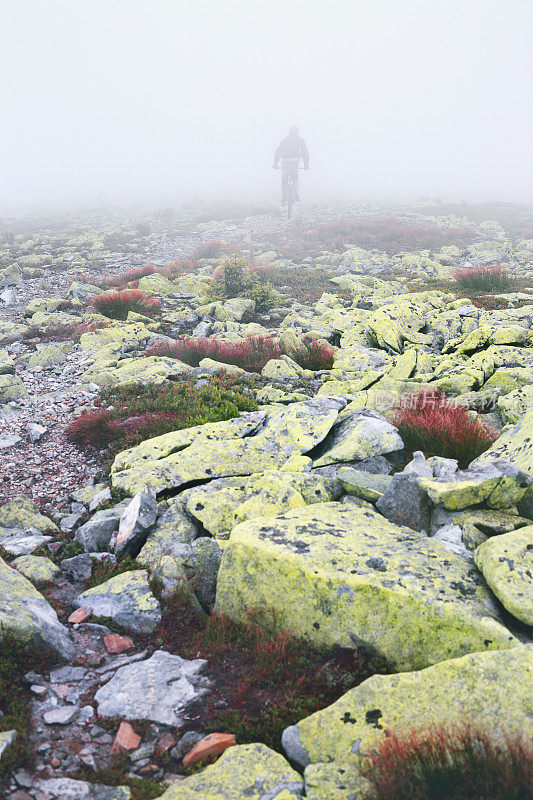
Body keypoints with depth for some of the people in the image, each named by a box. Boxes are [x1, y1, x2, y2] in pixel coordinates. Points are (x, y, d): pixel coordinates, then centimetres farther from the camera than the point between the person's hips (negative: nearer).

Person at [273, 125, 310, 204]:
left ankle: (283, 198, 7)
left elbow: (278, 152, 14)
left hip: (285, 160, 1)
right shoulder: (300, 140, 14)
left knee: (284, 180, 9)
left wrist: (275, 163, 17)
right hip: (295, 160, -1)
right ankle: (296, 194, -9)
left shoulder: (284, 140, 16)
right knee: (295, 178, 14)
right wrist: (306, 164, 17)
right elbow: (305, 152, 12)